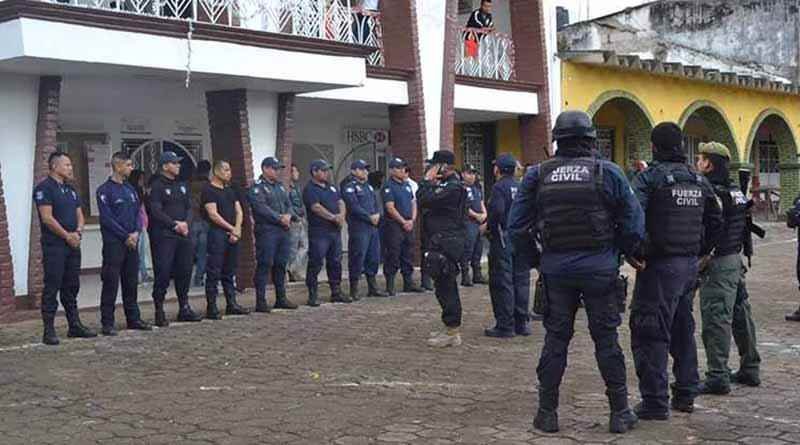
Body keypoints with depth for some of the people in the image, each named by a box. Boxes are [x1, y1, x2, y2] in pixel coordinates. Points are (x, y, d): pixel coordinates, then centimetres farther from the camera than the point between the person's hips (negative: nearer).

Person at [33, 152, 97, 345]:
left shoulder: (71, 190, 17)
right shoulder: (44, 188, -8)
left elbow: (79, 214, 16)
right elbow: (47, 217, -15)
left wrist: (78, 231, -4)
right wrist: (67, 235, -12)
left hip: (73, 244, 8)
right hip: (54, 245, -8)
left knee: (71, 286, 12)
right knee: (52, 287, -6)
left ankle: (75, 325, 19)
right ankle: (49, 331, -3)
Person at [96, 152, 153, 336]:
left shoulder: (130, 189, 14)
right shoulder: (105, 190, -6)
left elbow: (138, 213, 13)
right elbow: (106, 218, -12)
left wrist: (136, 232, -5)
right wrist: (125, 236, -13)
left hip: (132, 243, 6)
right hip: (114, 243, -6)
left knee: (131, 283, 11)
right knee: (111, 283, -5)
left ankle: (133, 319, 19)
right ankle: (107, 323, -1)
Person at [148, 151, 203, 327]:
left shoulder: (182, 185, 16)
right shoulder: (157, 186, -6)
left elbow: (189, 207, 14)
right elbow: (156, 212, -14)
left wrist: (186, 223, -5)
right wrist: (175, 224, -15)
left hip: (183, 235, 7)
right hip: (164, 236, -7)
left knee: (184, 271, 10)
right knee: (163, 274, -6)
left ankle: (184, 308, 20)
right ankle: (159, 311, 1)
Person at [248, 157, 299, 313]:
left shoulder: (280, 187, 20)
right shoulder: (257, 188, -6)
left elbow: (289, 204, 14)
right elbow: (261, 208, -17)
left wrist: (289, 215, -7)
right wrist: (280, 218, -16)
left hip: (284, 230, 8)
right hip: (266, 231, -7)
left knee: (281, 265, 12)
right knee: (264, 265, -6)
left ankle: (281, 298, 20)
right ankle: (261, 301, -4)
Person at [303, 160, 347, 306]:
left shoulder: (331, 187, 18)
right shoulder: (310, 190, -7)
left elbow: (340, 202, 12)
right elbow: (316, 207, -18)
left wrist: (341, 215, -9)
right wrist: (334, 217, -18)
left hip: (335, 231, 8)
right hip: (319, 232, -8)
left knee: (335, 262, 12)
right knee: (315, 264, -6)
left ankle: (336, 292, 20)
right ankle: (312, 295, 0)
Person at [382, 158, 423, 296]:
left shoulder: (407, 185, 16)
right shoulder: (389, 186, -8)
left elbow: (413, 203, 16)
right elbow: (390, 207, -14)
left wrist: (412, 220, 0)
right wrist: (403, 222, -13)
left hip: (408, 225, 7)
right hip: (394, 226, -7)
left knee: (408, 255, 11)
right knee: (393, 256, -5)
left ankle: (409, 283, 19)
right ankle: (390, 286, -1)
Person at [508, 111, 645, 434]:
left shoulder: (537, 175, 0)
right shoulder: (607, 173, -4)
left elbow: (517, 227, 0)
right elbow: (634, 223, -4)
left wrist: (535, 257, 13)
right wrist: (620, 254, 12)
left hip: (555, 269, 1)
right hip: (599, 269, -1)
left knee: (555, 339, 10)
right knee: (606, 340, 7)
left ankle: (547, 413, 14)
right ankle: (620, 413, 13)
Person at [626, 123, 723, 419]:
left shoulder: (650, 177, -11)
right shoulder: (698, 179, 11)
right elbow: (716, 220, 17)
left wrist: (634, 253, -14)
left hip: (660, 265, -7)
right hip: (690, 266, 7)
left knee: (651, 334, -2)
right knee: (683, 331, 18)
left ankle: (655, 402, -1)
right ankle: (686, 395, 26)